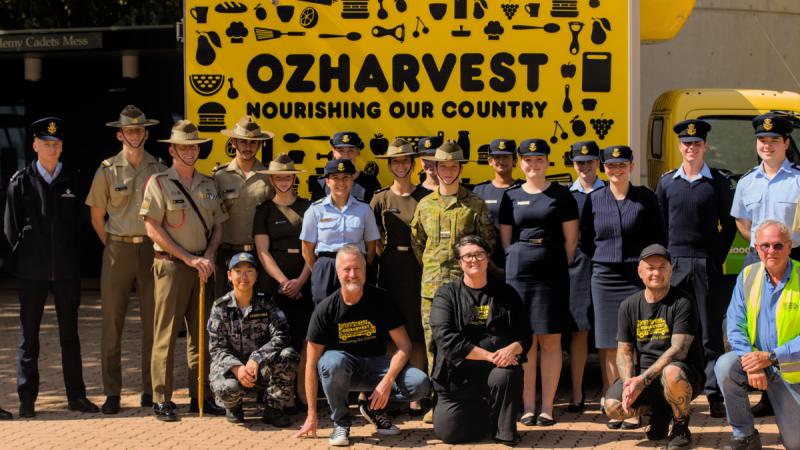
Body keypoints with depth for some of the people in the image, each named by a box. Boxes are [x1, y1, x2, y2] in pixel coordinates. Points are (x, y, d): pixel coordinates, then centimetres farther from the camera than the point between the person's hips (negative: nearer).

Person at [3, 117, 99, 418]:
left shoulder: (72, 181, 6)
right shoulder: (21, 181, 1)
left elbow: (80, 223, 9)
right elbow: (11, 227, 4)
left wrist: (73, 256, 5)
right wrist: (24, 257, 1)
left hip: (66, 269, 2)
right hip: (32, 271, -2)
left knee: (69, 333, 8)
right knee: (29, 334, 4)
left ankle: (76, 396, 14)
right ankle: (27, 399, 10)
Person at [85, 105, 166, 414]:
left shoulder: (159, 169, 5)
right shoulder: (107, 171, 3)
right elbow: (96, 217, 10)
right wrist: (114, 247, 6)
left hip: (152, 249, 1)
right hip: (118, 249, -1)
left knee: (153, 321, 2)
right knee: (112, 322, -2)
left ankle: (151, 390, 10)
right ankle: (112, 392, 4)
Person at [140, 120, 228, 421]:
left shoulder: (208, 185, 13)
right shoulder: (159, 183, -4)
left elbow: (217, 226, 15)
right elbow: (153, 228, -10)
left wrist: (208, 258, -4)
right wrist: (189, 258, -12)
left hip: (202, 266, 5)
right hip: (171, 264, -5)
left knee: (201, 334, 9)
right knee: (166, 334, -5)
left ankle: (200, 396, 16)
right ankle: (161, 400, -1)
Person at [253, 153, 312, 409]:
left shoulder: (308, 207, 11)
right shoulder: (264, 211, 8)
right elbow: (262, 251, 1)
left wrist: (301, 280, -7)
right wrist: (283, 281, -11)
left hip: (304, 282, 1)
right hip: (275, 283, -1)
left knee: (306, 338, -5)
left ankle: (302, 391, 5)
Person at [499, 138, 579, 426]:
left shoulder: (561, 195, 5)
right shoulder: (511, 196, 10)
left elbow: (571, 239, 5)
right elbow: (505, 239, 13)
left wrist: (558, 267, 1)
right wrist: (519, 263, 5)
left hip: (552, 274, -1)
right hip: (518, 274, 1)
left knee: (551, 340, 0)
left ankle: (547, 408, 6)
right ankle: (528, 407, 8)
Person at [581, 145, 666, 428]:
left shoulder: (645, 198, 2)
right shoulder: (593, 200, 7)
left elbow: (659, 238, 6)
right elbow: (585, 240, 14)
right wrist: (602, 262, 9)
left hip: (638, 277, -2)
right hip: (604, 279, 2)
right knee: (608, 346, 2)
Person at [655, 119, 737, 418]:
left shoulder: (719, 183, 4)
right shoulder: (667, 182, 9)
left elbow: (729, 225, 6)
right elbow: (658, 225, 12)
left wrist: (717, 257, -2)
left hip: (707, 266, -2)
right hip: (674, 265, 2)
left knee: (711, 333, -1)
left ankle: (715, 394, 1)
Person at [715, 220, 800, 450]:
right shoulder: (748, 276, -2)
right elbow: (735, 325, -5)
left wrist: (771, 357, -27)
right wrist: (751, 362, -21)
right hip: (756, 359, 2)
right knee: (725, 366, -31)